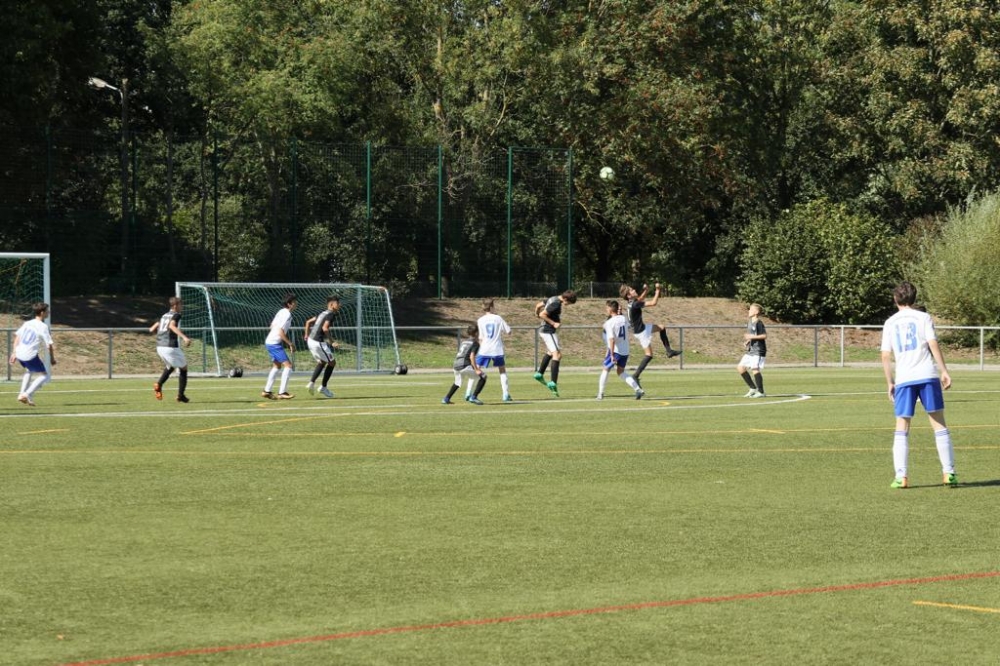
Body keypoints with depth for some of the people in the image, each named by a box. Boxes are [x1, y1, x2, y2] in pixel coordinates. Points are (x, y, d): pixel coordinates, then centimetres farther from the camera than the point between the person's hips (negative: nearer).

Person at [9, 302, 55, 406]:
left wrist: (14, 352, 18)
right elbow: (49, 344, -10)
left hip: (19, 355, 7)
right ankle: (27, 395, -9)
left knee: (29, 370, 35)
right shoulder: (43, 326, -8)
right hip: (30, 356, -7)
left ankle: (22, 394, 24)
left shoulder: (27, 323, 13)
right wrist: (52, 358, 2)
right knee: (46, 375, 5)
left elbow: (17, 336, 14)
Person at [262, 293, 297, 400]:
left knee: (277, 366, 20)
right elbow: (281, 332, -23)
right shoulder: (287, 315, -18)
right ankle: (282, 392, -14)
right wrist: (290, 344, -15)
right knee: (288, 365, -11)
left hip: (270, 341, 10)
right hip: (275, 343, -10)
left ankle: (266, 391, 24)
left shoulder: (281, 311, 10)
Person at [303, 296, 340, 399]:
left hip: (311, 340, 9)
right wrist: (331, 342, -22)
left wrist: (307, 335, 29)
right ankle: (323, 387, 10)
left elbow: (308, 322, 24)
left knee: (322, 362, 25)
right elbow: (325, 328, -26)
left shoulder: (323, 313, 16)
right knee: (332, 362, 5)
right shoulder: (330, 314, -11)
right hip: (318, 342, -9)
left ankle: (312, 383, 16)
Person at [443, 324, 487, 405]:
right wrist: (476, 370, -12)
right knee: (483, 376, 3)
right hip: (464, 366, -8)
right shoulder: (475, 343, 1)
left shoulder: (463, 341, 23)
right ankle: (473, 397, -6)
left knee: (458, 382, 34)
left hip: (456, 365, 8)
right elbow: (471, 356, -12)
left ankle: (446, 399, 28)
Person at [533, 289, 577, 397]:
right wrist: (553, 323, -21)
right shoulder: (556, 303, -20)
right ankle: (553, 383, -23)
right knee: (557, 354, -15)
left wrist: (536, 313, 40)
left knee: (550, 352, 30)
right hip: (549, 331, -10)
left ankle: (539, 374, 39)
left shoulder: (553, 299, 9)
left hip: (545, 330, 10)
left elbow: (539, 305, 21)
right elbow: (542, 314, -25)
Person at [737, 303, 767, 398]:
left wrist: (752, 337, -21)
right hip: (751, 350, 10)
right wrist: (747, 341, 8)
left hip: (758, 351, -10)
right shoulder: (749, 323, 15)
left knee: (755, 369, -14)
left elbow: (764, 335, -18)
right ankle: (753, 388, 14)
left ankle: (761, 392, -5)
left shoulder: (758, 323, -12)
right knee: (740, 368, 7)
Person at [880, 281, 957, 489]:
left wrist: (890, 383, 13)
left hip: (904, 379, 1)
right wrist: (944, 371, -2)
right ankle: (949, 473, 3)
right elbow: (933, 345, -5)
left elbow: (885, 356, 7)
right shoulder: (923, 318, 5)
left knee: (902, 427, 6)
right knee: (939, 424, 5)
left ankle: (901, 476, -4)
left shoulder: (890, 323, 11)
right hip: (927, 375, -1)